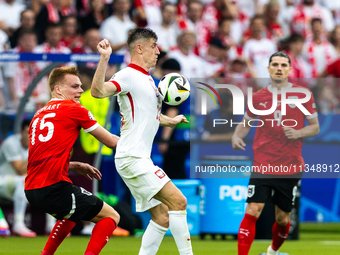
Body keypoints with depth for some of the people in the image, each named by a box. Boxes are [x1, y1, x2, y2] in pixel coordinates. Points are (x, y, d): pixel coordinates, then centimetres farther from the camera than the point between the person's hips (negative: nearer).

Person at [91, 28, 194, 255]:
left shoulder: (147, 79, 19)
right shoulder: (129, 75, -9)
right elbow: (98, 91, -28)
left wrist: (170, 120, 41)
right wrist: (104, 59, -37)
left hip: (141, 159, 10)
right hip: (132, 157, -10)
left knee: (162, 217, 6)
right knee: (178, 201, -17)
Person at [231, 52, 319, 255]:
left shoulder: (303, 95, 1)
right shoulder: (258, 97, 4)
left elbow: (315, 127, 5)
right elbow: (246, 122, 18)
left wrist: (298, 133, -15)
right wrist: (237, 136, -3)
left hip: (291, 167, 0)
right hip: (263, 165, 0)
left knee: (283, 219, 10)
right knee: (252, 212, -15)